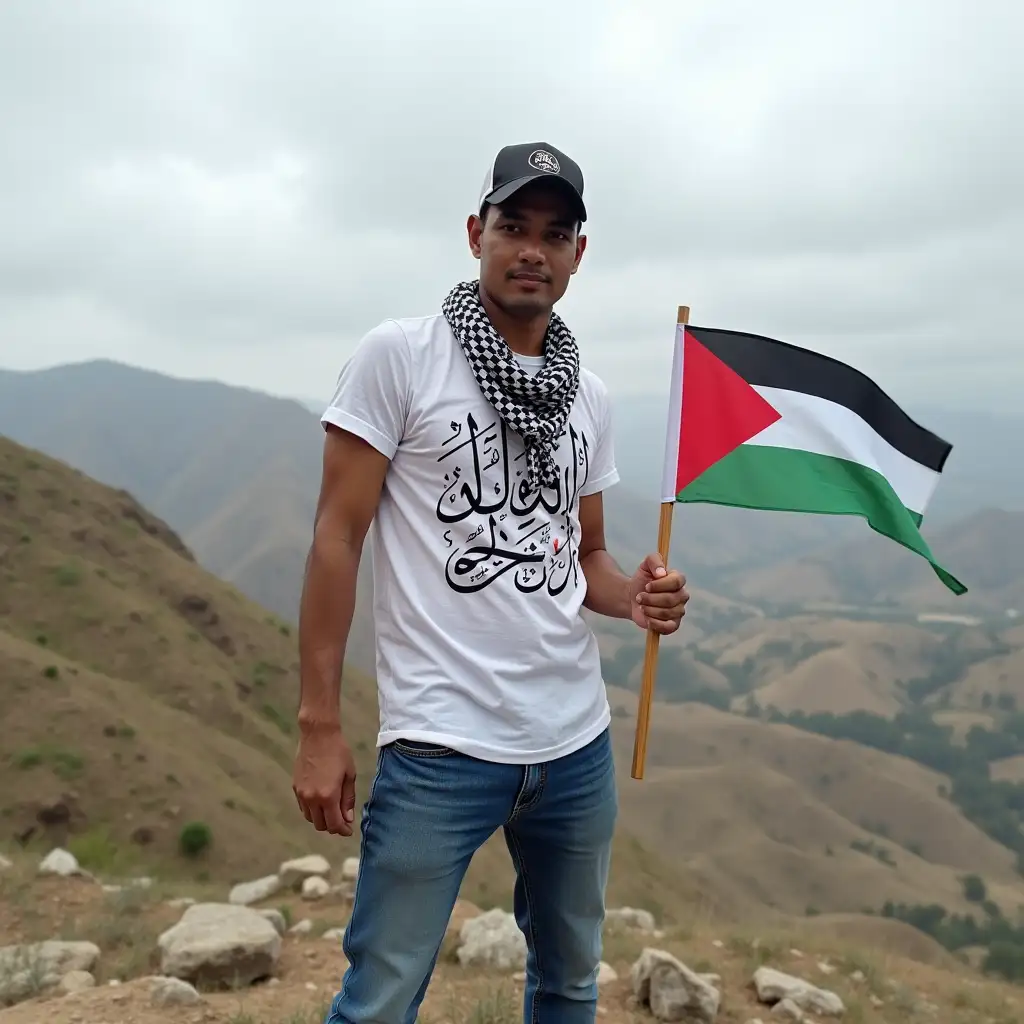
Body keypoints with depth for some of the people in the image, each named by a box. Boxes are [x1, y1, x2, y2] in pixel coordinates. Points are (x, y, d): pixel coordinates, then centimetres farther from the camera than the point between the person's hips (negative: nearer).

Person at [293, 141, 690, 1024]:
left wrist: (636, 597, -6)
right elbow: (338, 535, -8)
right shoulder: (397, 357, -6)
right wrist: (320, 722, -11)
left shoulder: (591, 396, 10)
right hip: (441, 747, -5)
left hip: (579, 741, 6)